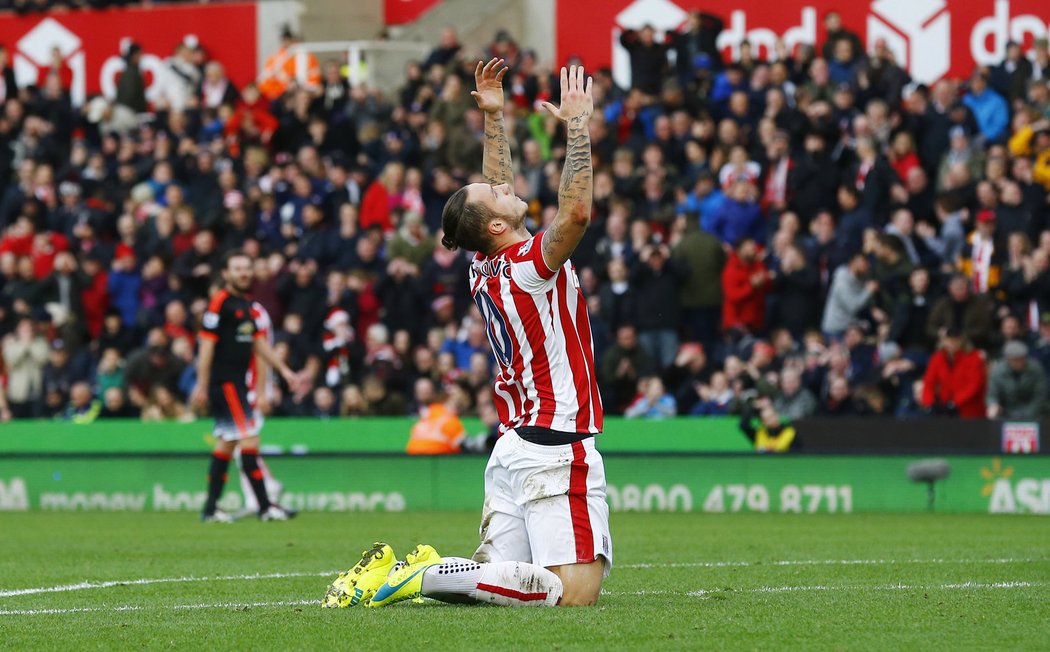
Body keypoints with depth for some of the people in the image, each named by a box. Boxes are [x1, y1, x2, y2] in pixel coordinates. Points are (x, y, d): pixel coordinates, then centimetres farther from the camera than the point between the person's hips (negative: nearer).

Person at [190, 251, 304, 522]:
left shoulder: (248, 306, 15)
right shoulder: (220, 303, -11)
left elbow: (260, 343, 21)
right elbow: (207, 344, -13)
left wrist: (284, 370, 14)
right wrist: (202, 385, -16)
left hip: (238, 383, 9)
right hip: (223, 382, -9)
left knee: (226, 443, 10)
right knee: (249, 438, -12)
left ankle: (210, 508, 13)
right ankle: (264, 506, -14)